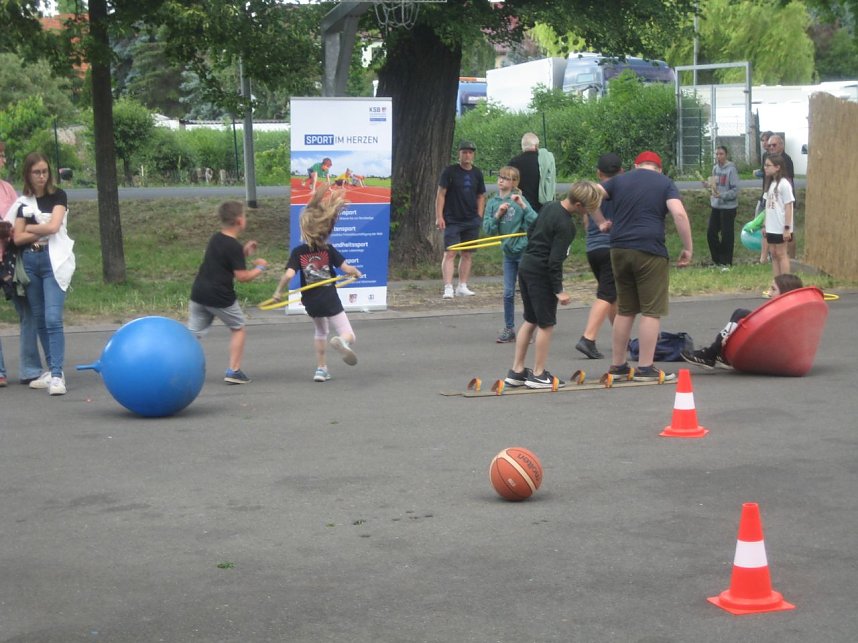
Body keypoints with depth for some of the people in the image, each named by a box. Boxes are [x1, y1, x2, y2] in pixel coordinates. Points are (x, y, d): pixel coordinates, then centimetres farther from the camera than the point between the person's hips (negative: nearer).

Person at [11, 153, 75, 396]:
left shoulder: (58, 196, 1)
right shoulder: (23, 202, 10)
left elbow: (53, 226, -12)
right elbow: (18, 238, 2)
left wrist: (29, 228, 2)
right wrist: (41, 231, -9)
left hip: (53, 260, -4)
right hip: (30, 262, 4)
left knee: (53, 319, -14)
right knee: (39, 319, 8)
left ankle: (57, 375, -17)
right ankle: (51, 370, 17)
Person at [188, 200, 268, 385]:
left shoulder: (215, 239, 10)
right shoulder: (234, 246, -13)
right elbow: (241, 276, -14)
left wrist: (244, 253, 18)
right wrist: (260, 268, 1)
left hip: (198, 293, 6)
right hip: (220, 297, -6)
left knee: (193, 334, 7)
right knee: (239, 328, 13)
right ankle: (233, 370, 10)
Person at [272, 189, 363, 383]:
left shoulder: (298, 252, -6)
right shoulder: (328, 250, -6)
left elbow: (289, 274, -18)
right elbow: (347, 269, -10)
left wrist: (279, 291, -2)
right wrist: (356, 272, 13)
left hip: (311, 302, 3)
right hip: (330, 300, -3)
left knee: (320, 331, 31)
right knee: (349, 335, -3)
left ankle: (321, 368, 27)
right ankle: (342, 341, -41)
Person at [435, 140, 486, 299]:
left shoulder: (477, 173, 9)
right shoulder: (450, 171, -4)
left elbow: (481, 196, 17)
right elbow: (441, 194, -5)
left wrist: (479, 217, 7)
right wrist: (439, 217, -12)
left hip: (471, 221, 5)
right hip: (452, 220, -5)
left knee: (467, 254, 8)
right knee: (450, 253, -11)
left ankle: (462, 287, 16)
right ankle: (448, 288, -14)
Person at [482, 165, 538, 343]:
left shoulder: (519, 200, -10)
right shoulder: (493, 202, 2)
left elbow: (534, 222, -18)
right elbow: (487, 229, -1)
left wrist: (522, 205, -28)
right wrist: (498, 214, -16)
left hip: (524, 250, -4)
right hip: (508, 252, 4)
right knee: (508, 293, 6)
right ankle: (509, 329, 16)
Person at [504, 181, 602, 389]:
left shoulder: (550, 207, 6)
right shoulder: (565, 225, -21)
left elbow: (531, 232, 18)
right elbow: (555, 260, -22)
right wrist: (559, 290, -17)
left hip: (526, 266, 9)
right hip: (541, 273, -9)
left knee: (530, 321, 16)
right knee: (546, 324, 2)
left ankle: (516, 372, 19)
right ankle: (538, 375, 8)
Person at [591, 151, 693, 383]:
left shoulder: (620, 180, 15)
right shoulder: (665, 183, 5)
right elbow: (679, 214, -10)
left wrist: (601, 222, 18)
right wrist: (687, 248, -6)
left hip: (619, 250, 5)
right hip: (650, 252, -5)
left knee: (624, 310, 15)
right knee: (652, 311, 0)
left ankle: (617, 365, 19)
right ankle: (645, 368, -3)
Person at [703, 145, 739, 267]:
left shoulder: (731, 169, -14)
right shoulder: (715, 168, 8)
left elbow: (735, 190, -17)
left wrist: (721, 195, -28)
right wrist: (709, 185, -1)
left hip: (728, 207, -7)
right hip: (716, 206, 7)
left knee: (726, 235, 0)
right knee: (711, 233, 9)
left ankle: (726, 262, 12)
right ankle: (717, 259, 23)